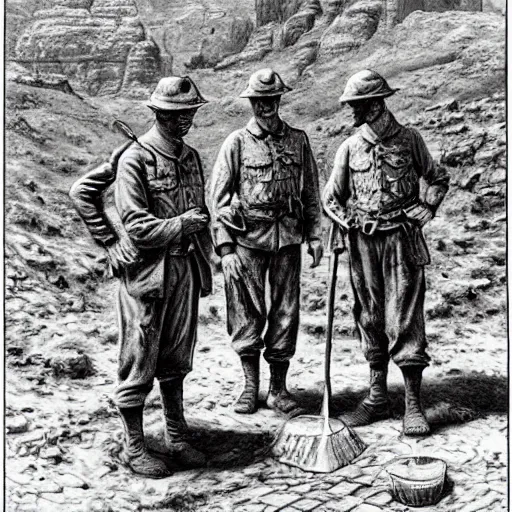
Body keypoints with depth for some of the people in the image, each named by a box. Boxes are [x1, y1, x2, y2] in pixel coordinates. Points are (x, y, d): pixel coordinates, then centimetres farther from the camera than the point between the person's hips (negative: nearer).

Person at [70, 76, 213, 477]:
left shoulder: (191, 157, 10)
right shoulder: (135, 160, -11)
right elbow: (138, 228, -15)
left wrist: (205, 261, 12)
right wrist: (182, 224, -10)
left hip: (185, 269, 6)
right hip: (147, 272, -6)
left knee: (176, 360, 15)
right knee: (139, 364, 5)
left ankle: (176, 436, 29)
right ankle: (134, 447, 20)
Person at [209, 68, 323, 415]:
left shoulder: (298, 140, 9)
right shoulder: (237, 143, 1)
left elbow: (311, 191, 14)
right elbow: (218, 197, -1)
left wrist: (315, 235, 8)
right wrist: (225, 247, -8)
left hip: (288, 237, 2)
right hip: (248, 239, -2)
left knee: (286, 313, 6)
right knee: (247, 314, 3)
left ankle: (279, 388, 19)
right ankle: (250, 387, 19)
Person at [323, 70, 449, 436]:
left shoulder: (409, 139, 2)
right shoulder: (350, 147, 8)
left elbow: (438, 179, 13)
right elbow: (331, 197, 14)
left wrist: (424, 211, -2)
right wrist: (346, 222, -3)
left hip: (402, 240, -3)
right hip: (363, 242, 3)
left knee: (405, 320, -4)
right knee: (370, 319, 8)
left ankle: (413, 404, 5)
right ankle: (378, 398, 20)